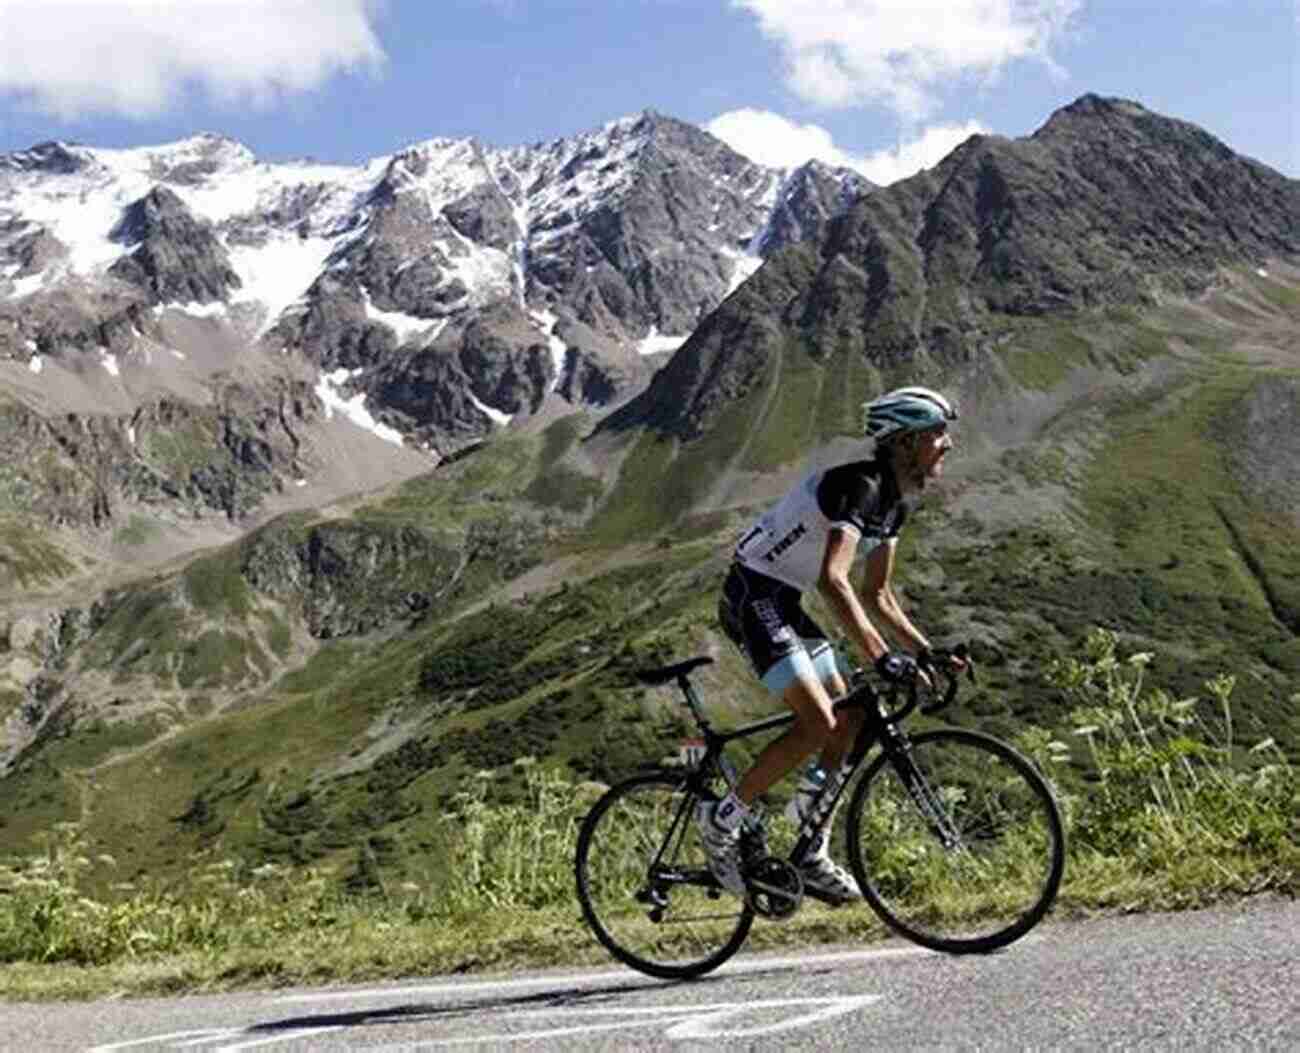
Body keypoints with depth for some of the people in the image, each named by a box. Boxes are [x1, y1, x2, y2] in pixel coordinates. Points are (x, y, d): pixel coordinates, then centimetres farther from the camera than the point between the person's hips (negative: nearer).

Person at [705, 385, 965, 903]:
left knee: (852, 719, 7)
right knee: (818, 724, -17)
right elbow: (833, 580, -34)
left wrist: (925, 651, 6)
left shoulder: (894, 501, 8)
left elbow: (877, 594, 15)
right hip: (754, 594, -10)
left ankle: (811, 855, 15)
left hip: (783, 602, 10)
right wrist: (881, 657, -39)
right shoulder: (861, 485, -21)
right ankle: (721, 819, -2)